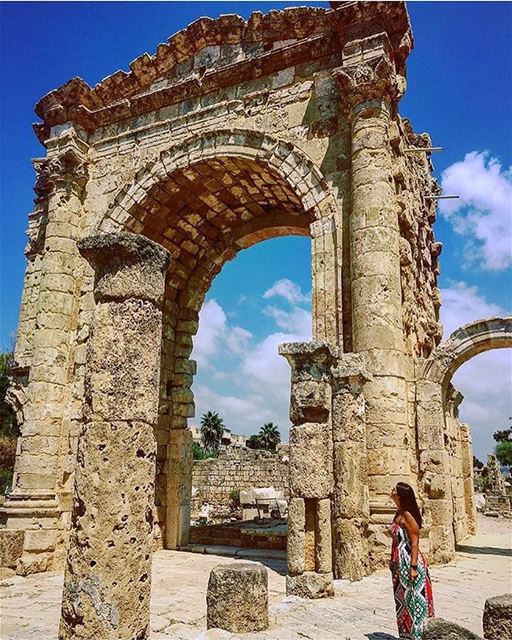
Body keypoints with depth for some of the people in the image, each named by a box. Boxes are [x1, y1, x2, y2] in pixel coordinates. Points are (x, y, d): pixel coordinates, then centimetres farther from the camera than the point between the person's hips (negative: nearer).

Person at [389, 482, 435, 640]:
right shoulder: (399, 514, 8)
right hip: (400, 564, 9)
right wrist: (393, 561, 18)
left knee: (413, 600, 0)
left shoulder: (408, 515, -17)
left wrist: (413, 567, -21)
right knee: (402, 599, 16)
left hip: (409, 563, -9)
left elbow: (415, 543, -18)